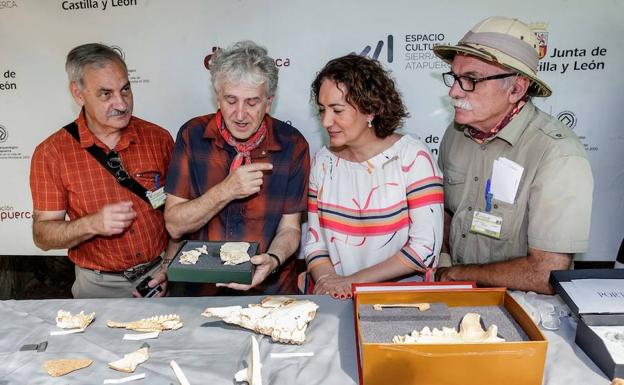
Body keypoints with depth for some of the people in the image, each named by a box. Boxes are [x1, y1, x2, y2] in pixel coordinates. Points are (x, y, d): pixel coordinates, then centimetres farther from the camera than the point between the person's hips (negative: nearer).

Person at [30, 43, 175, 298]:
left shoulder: (159, 139, 0)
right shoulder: (51, 153, -4)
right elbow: (42, 235, -2)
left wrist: (170, 267, -6)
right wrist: (92, 224, -19)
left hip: (159, 277, 0)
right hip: (98, 286, 1)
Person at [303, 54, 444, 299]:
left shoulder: (412, 156, -8)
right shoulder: (323, 161, 6)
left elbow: (426, 246, -12)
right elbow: (315, 242, 7)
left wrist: (351, 281, -13)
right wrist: (327, 280, -13)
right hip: (336, 301, 3)